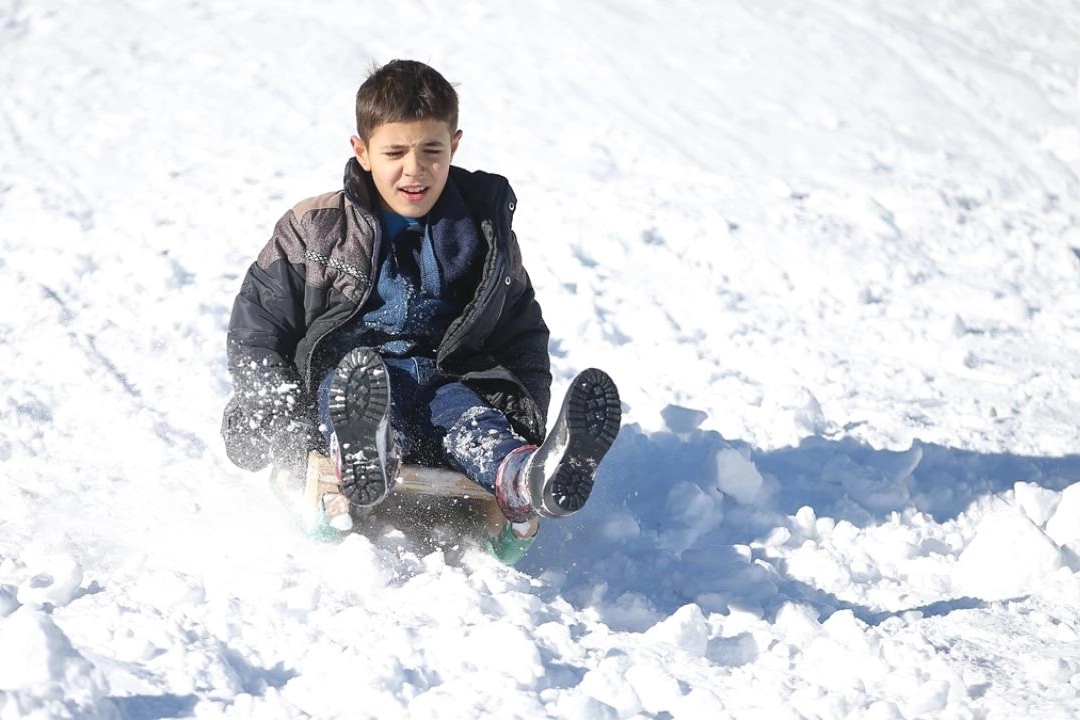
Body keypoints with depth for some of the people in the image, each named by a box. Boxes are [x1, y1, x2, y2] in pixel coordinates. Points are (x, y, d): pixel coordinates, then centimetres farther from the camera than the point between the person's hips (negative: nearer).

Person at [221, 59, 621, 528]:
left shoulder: (484, 233, 15)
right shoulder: (314, 231, 9)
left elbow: (523, 336, 22)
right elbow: (254, 335, 9)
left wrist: (526, 427, 3)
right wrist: (289, 433, -8)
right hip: (341, 380, -1)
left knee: (462, 411, -35)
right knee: (355, 368, -37)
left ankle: (525, 479, -68)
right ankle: (359, 455, -71)